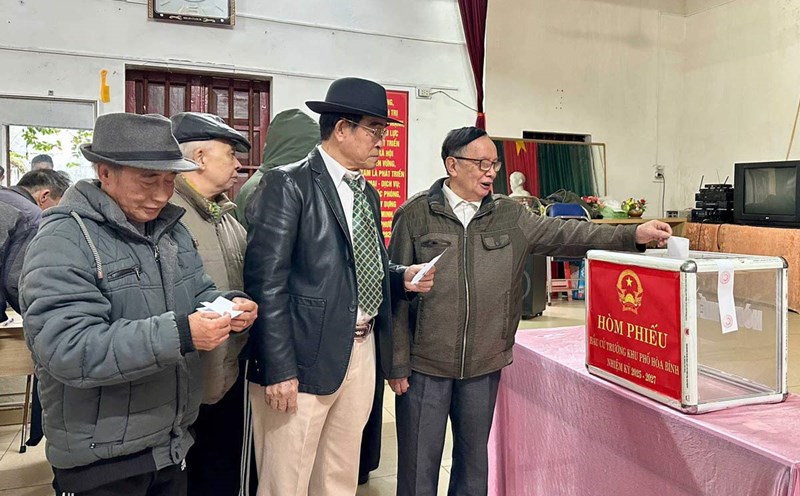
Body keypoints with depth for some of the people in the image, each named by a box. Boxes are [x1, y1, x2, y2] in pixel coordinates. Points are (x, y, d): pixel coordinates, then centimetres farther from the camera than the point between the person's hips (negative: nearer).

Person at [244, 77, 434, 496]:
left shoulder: (368, 193, 15)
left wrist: (402, 277, 2)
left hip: (362, 352, 7)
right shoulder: (287, 185, -9)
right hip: (306, 356, -7)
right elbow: (267, 283, -15)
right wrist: (278, 369, -17)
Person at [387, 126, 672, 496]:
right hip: (425, 364, -3)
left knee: (474, 457, 19)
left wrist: (632, 235, -13)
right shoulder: (416, 215, -7)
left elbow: (563, 234, -1)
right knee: (419, 463, 9)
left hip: (484, 365, 4)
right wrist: (397, 363, -7)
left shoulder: (509, 215, 5)